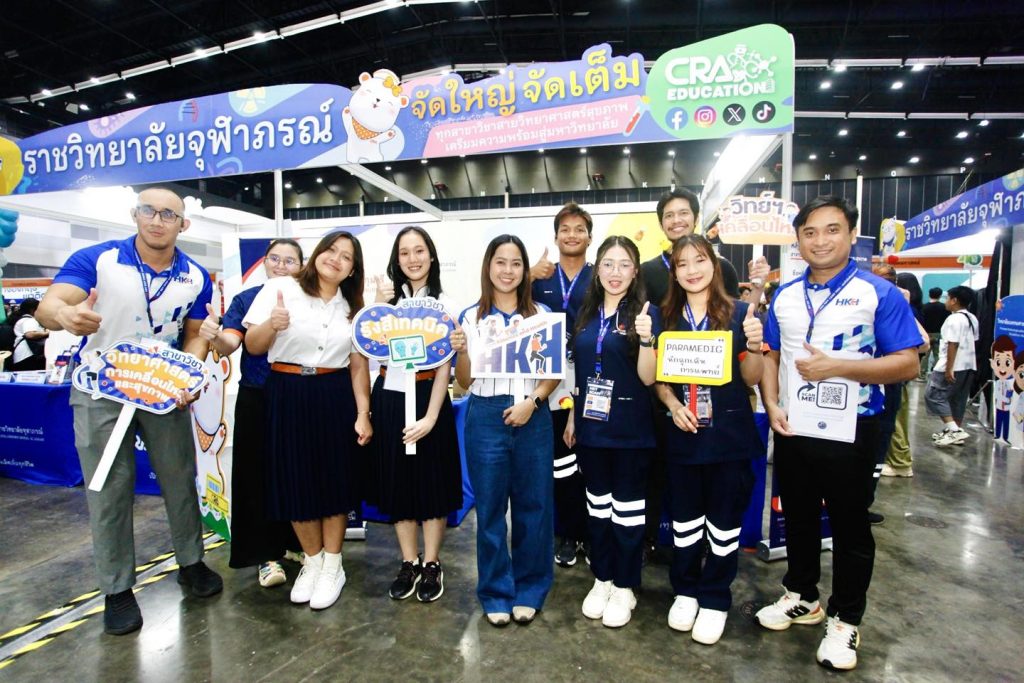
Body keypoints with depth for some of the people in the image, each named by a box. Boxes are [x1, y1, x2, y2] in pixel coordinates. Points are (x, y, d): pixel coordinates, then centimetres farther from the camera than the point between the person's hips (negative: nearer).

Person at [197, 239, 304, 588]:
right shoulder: (246, 299, 3)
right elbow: (230, 344, -10)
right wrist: (215, 336, -32)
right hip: (257, 401, 0)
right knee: (259, 476, 4)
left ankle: (300, 543, 29)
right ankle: (266, 554, 19)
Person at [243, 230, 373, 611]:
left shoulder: (352, 308, 9)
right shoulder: (280, 289, -2)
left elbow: (358, 366, 7)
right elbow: (253, 347, -1)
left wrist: (363, 413, -1)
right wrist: (271, 326, -22)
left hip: (334, 397, 2)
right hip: (287, 396, -1)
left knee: (334, 479, 6)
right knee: (295, 481, 6)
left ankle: (332, 567, 24)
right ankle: (313, 561, 28)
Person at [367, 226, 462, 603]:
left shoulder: (443, 303, -2)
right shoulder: (387, 298, 7)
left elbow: (444, 365, -6)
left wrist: (431, 416, -12)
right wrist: (377, 309, -12)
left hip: (427, 397, -3)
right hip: (389, 397, 4)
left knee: (431, 481, 5)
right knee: (397, 479, 10)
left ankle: (432, 565, 22)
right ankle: (409, 564, 26)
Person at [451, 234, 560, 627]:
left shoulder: (541, 315, 4)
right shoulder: (470, 316, 4)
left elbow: (555, 372, 5)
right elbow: (465, 382, 5)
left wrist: (532, 401, -12)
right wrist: (459, 352, -14)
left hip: (533, 417, 0)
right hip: (486, 418, 0)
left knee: (533, 504, 8)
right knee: (490, 507, 8)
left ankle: (529, 590, 27)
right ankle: (496, 593, 25)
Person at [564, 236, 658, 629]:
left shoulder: (645, 313, -7)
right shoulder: (586, 313, 7)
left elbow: (648, 377, -12)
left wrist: (646, 338, -28)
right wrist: (572, 417, 13)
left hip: (630, 429, -4)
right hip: (591, 424, 5)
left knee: (627, 506, 8)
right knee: (597, 504, 15)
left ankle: (624, 587, 24)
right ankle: (601, 578, 31)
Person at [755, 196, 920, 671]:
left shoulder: (879, 293, -9)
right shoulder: (785, 295, 5)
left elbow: (907, 364, -12)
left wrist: (837, 368, -24)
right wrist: (772, 405, -5)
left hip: (850, 430, -4)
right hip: (792, 429, 5)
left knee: (849, 525, 10)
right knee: (797, 516, 18)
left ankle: (845, 620, 28)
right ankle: (801, 596, 38)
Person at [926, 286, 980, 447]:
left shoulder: (954, 319, -17)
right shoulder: (972, 318, 13)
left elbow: (953, 344, -22)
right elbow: (973, 342, 19)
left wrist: (949, 369, -22)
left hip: (953, 367, -10)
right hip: (968, 365, 10)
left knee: (933, 396, -5)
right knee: (958, 400, 15)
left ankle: (953, 430, -11)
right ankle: (956, 431, 20)